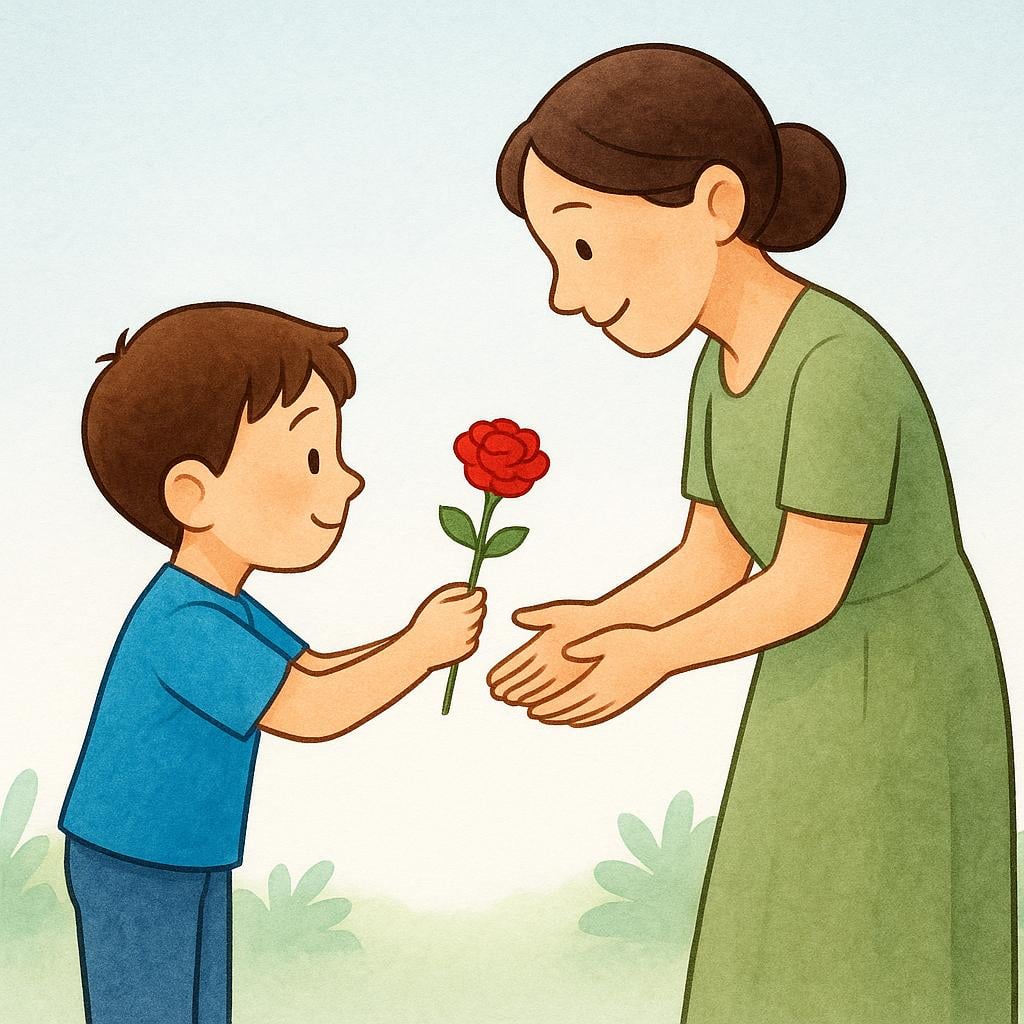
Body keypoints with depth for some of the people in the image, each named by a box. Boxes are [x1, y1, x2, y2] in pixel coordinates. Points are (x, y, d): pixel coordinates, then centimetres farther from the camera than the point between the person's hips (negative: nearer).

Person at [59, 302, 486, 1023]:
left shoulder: (218, 606, 4)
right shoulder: (184, 624, -28)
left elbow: (314, 672, 9)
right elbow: (309, 710, -31)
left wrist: (416, 642, -7)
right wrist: (422, 647, -23)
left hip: (190, 864, 10)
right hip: (135, 864, -10)